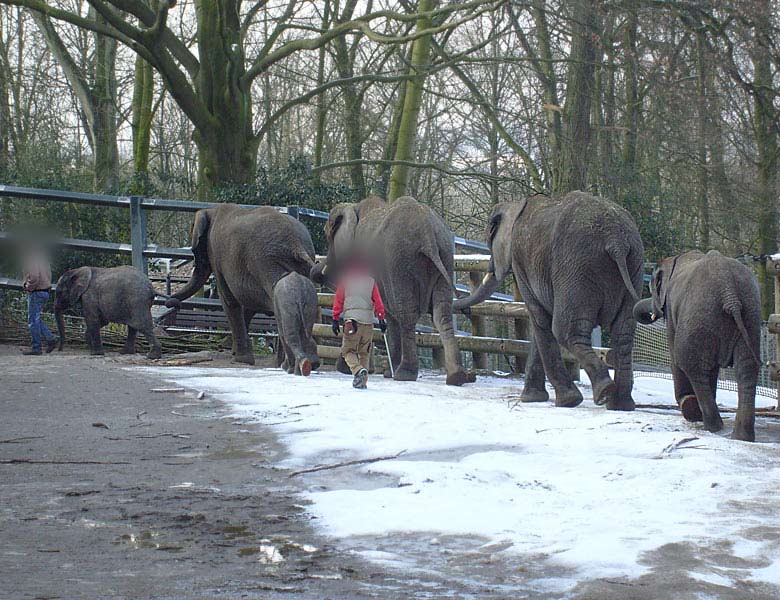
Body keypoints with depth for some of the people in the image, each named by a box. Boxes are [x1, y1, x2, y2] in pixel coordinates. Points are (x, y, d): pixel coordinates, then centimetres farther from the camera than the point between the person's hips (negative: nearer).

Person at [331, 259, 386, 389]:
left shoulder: (345, 280, 8)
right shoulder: (371, 281, 12)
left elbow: (338, 300, 4)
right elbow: (377, 300, 7)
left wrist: (335, 320, 6)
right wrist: (381, 318, 7)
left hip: (352, 320, -2)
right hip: (368, 321, 2)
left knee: (348, 350, 2)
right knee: (364, 352, 13)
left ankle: (358, 370, -25)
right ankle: (362, 381, 10)